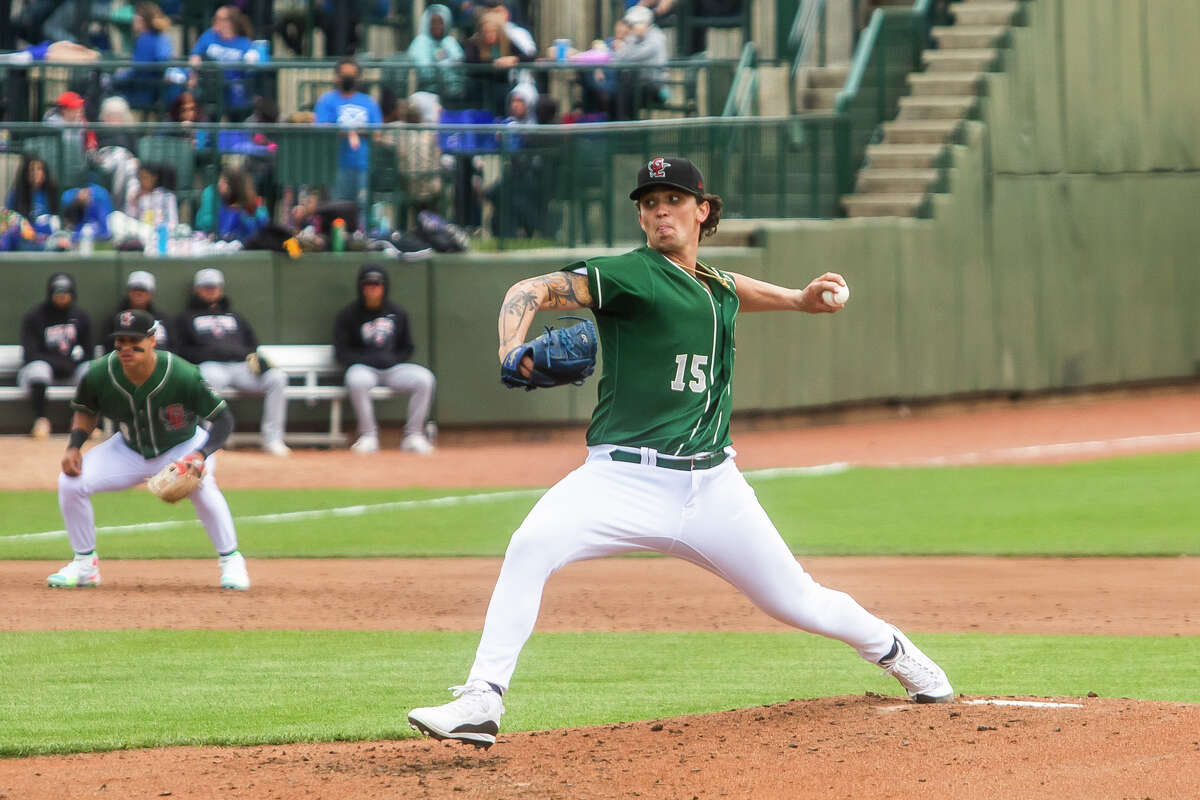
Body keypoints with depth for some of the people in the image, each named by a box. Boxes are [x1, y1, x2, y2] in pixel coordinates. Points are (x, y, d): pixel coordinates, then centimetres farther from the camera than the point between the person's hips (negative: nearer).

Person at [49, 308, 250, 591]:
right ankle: (84, 565, 6)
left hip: (182, 447, -4)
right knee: (71, 481, -14)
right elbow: (86, 411, 1)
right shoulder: (99, 374, -22)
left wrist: (201, 455, -40)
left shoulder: (183, 376, -32)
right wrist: (74, 446, -16)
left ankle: (231, 561, -14)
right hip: (129, 449, 4)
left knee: (200, 485, -35)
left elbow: (222, 418, -24)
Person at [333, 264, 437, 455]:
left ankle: (413, 435, -17)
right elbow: (341, 354, -3)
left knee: (425, 379, -23)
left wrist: (393, 359, -6)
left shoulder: (398, 314, 9)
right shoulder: (348, 315, 0)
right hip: (362, 367, -3)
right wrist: (373, 360, -13)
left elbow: (407, 348, 16)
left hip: (393, 368, 3)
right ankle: (368, 436, -27)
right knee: (357, 381, -39)